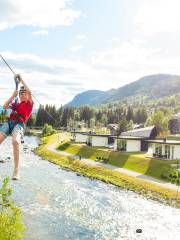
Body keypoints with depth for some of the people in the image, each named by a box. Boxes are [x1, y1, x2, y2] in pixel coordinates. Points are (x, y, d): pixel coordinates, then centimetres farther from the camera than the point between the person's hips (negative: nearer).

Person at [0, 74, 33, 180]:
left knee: (15, 141, -36)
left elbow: (29, 91, 3)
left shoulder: (29, 103, 17)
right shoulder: (15, 104, 30)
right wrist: (13, 96, 17)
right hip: (9, 122, 5)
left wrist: (21, 79, 10)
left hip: (19, 124, -5)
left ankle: (16, 171, -38)